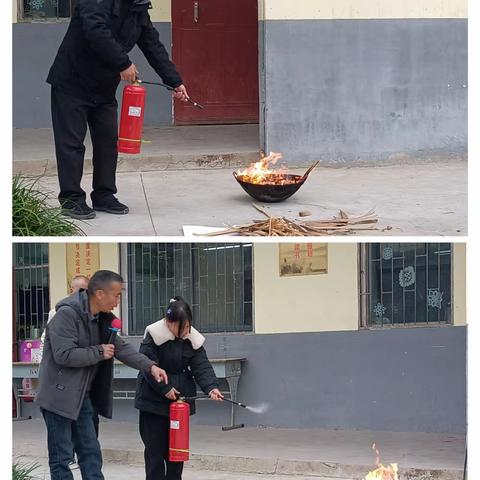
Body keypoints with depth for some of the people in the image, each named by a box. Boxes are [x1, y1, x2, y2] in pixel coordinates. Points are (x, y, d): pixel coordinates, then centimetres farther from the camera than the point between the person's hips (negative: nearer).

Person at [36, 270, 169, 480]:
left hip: (81, 396, 9)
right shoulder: (66, 314, -20)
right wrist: (99, 352, -15)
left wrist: (149, 366, -6)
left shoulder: (103, 318, 8)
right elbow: (64, 355, -26)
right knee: (61, 456, -3)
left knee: (91, 452, 9)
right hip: (59, 395, -9)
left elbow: (121, 348, 8)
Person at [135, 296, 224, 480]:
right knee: (155, 448, -2)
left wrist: (211, 387, -24)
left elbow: (201, 367, -7)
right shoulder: (154, 336, -15)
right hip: (154, 400, -4)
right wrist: (165, 389, -21)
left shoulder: (193, 339, -2)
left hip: (181, 400, 4)